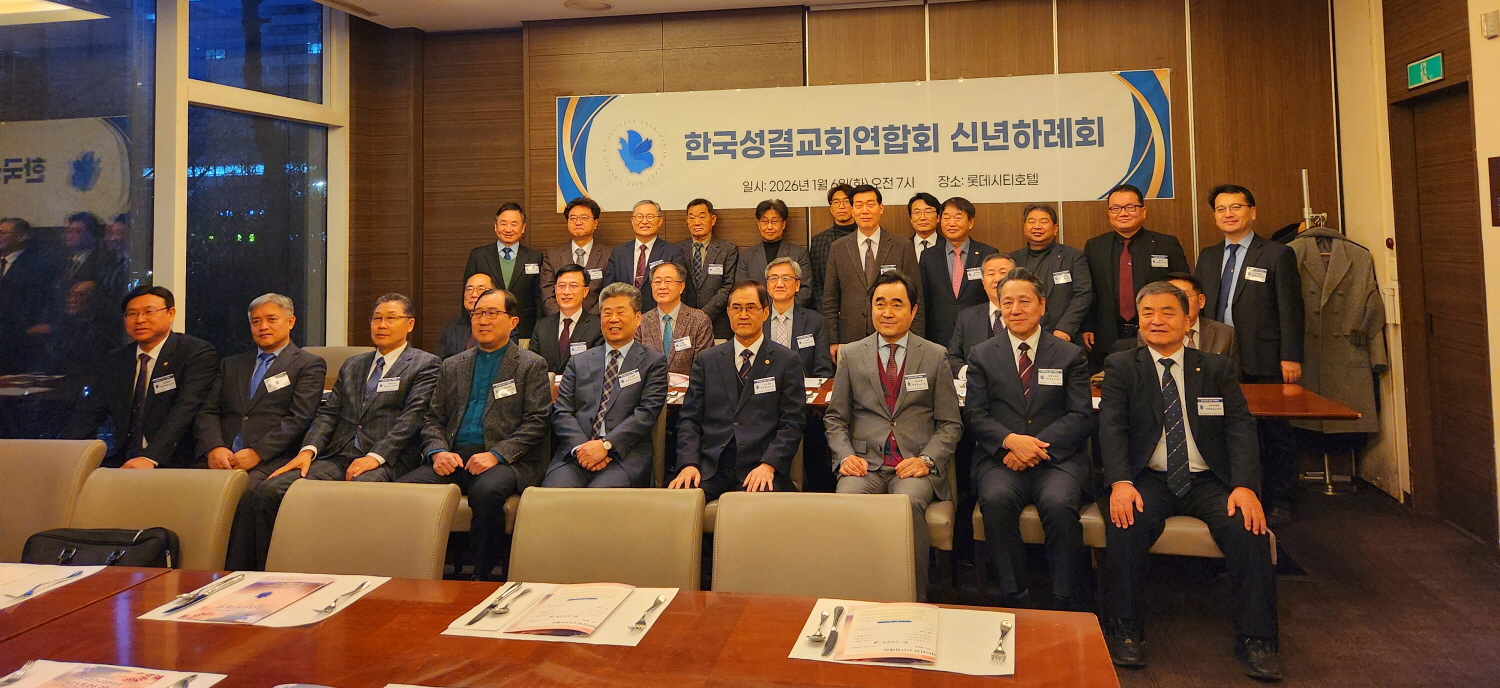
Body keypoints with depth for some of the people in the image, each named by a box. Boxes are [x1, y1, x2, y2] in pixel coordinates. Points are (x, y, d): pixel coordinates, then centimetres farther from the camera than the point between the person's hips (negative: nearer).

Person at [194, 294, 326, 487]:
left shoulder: (310, 365, 7)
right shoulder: (231, 364, 24)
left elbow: (299, 419, -4)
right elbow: (208, 412, 14)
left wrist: (257, 453, -14)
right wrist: (214, 448, -6)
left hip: (270, 460, -4)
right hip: (222, 458, 4)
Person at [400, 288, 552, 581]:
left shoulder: (532, 365, 8)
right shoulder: (453, 366, 23)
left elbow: (537, 422, -2)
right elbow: (433, 419, 18)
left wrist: (497, 454, -15)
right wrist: (437, 452, -4)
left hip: (505, 460, -4)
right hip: (453, 457, 4)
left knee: (487, 490, -37)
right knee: (404, 487, -24)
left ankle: (483, 577, -19)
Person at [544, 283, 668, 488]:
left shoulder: (654, 362, 11)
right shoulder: (578, 362, 20)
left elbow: (647, 413, -2)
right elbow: (561, 412, 11)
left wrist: (606, 445, -14)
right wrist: (581, 447, -9)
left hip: (626, 457, -3)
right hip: (576, 455, 3)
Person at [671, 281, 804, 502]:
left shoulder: (787, 361, 9)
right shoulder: (706, 360, 15)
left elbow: (792, 423, 2)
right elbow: (689, 419, 11)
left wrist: (768, 465, -13)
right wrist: (689, 464, -7)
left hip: (759, 467, -2)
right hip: (710, 467, 2)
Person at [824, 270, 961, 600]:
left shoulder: (935, 356, 11)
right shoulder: (852, 355, 14)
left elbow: (950, 424, 9)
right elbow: (835, 417, 15)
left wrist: (927, 459, -8)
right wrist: (845, 455, -4)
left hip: (915, 463, -1)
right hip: (865, 462, 1)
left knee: (909, 503, -34)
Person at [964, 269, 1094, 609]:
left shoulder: (1070, 355, 12)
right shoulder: (982, 356, 14)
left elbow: (1081, 416, 2)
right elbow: (974, 415, 5)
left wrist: (1037, 445, -14)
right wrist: (1011, 440, -15)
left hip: (1057, 457, 0)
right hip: (1001, 458, 1)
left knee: (1059, 504, -32)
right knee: (996, 500, -32)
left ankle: (1070, 607, -17)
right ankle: (1016, 601, -18)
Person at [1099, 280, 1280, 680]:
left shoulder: (1217, 368, 12)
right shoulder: (1121, 367, 8)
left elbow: (1240, 428, 1)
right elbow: (1111, 427, -5)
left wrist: (1245, 486, -17)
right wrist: (1120, 482, -23)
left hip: (1208, 481, 2)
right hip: (1148, 480, -1)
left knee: (1249, 527, -27)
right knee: (1125, 526, -31)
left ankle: (1255, 641, -13)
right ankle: (1126, 632, -16)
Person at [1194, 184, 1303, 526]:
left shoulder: (1278, 255, 1)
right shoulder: (1207, 256, 15)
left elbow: (1290, 310, -3)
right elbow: (1198, 305, 14)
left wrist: (1290, 357, -9)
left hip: (1265, 361, -4)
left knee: (1275, 433, 4)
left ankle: (1279, 501, 16)